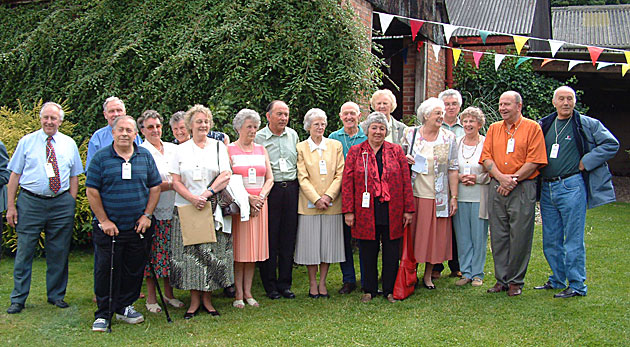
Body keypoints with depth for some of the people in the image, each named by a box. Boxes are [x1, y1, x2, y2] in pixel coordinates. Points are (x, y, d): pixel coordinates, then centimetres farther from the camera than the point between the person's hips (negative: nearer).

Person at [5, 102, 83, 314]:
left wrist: (71, 204, 3)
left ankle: (56, 295, 22)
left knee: (58, 253, 8)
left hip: (61, 203, 2)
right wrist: (11, 206, -2)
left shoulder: (69, 144, 9)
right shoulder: (27, 142, 4)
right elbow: (15, 175, 3)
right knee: (24, 252, 0)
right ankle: (18, 299, 10)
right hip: (30, 202, -2)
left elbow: (74, 176, 11)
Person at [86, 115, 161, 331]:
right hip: (108, 228, -3)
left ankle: (125, 307, 24)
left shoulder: (145, 156, 6)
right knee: (106, 270, 1)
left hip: (137, 227, 3)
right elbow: (92, 191, -4)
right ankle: (103, 314, 12)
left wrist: (147, 215, 0)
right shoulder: (101, 157, -3)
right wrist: (104, 220, -9)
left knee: (134, 270, 9)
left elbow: (155, 187, 8)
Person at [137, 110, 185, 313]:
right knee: (152, 252, 0)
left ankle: (169, 294, 21)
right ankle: (151, 297, 11)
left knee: (171, 251, 9)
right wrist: (171, 185, -17)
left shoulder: (172, 149, 11)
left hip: (172, 209, 5)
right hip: (152, 210, -5)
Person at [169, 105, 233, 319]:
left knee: (212, 252, -1)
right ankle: (194, 300, 8)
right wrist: (192, 198, -14)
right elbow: (176, 181, 3)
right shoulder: (181, 149, 9)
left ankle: (207, 299, 10)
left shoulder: (218, 147, 9)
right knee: (189, 253, -1)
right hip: (186, 209, 0)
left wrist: (207, 193, -15)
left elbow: (226, 175, -1)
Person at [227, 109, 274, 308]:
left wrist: (261, 197, -6)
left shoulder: (261, 150, 14)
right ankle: (238, 293, 3)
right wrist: (247, 198, -15)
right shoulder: (229, 150, 0)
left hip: (259, 204, 4)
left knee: (254, 248, 5)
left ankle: (248, 292, 12)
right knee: (238, 249, -3)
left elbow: (269, 179, 10)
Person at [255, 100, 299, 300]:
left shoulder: (293, 135, 12)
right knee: (269, 239, 0)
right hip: (270, 191, -4)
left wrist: (297, 185, 11)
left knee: (288, 238, 6)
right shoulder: (258, 138, -3)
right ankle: (270, 286, 10)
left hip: (291, 190, 4)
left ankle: (285, 284, 16)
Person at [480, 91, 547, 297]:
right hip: (497, 187, 4)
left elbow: (534, 161, -6)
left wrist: (513, 179, -12)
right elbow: (486, 158, 6)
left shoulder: (532, 128, 1)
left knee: (520, 236, -2)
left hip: (522, 188, -4)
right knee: (498, 235, 5)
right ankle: (501, 279, 15)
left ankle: (515, 281, 9)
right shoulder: (494, 129, 14)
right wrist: (501, 177, -10)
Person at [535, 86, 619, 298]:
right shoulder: (544, 125, 13)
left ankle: (577, 285, 4)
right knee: (551, 241, 12)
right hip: (547, 188, 5)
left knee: (573, 239, -4)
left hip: (571, 187, -5)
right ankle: (557, 280, 26)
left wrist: (585, 162, -9)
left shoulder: (587, 124, 0)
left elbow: (611, 144, -5)